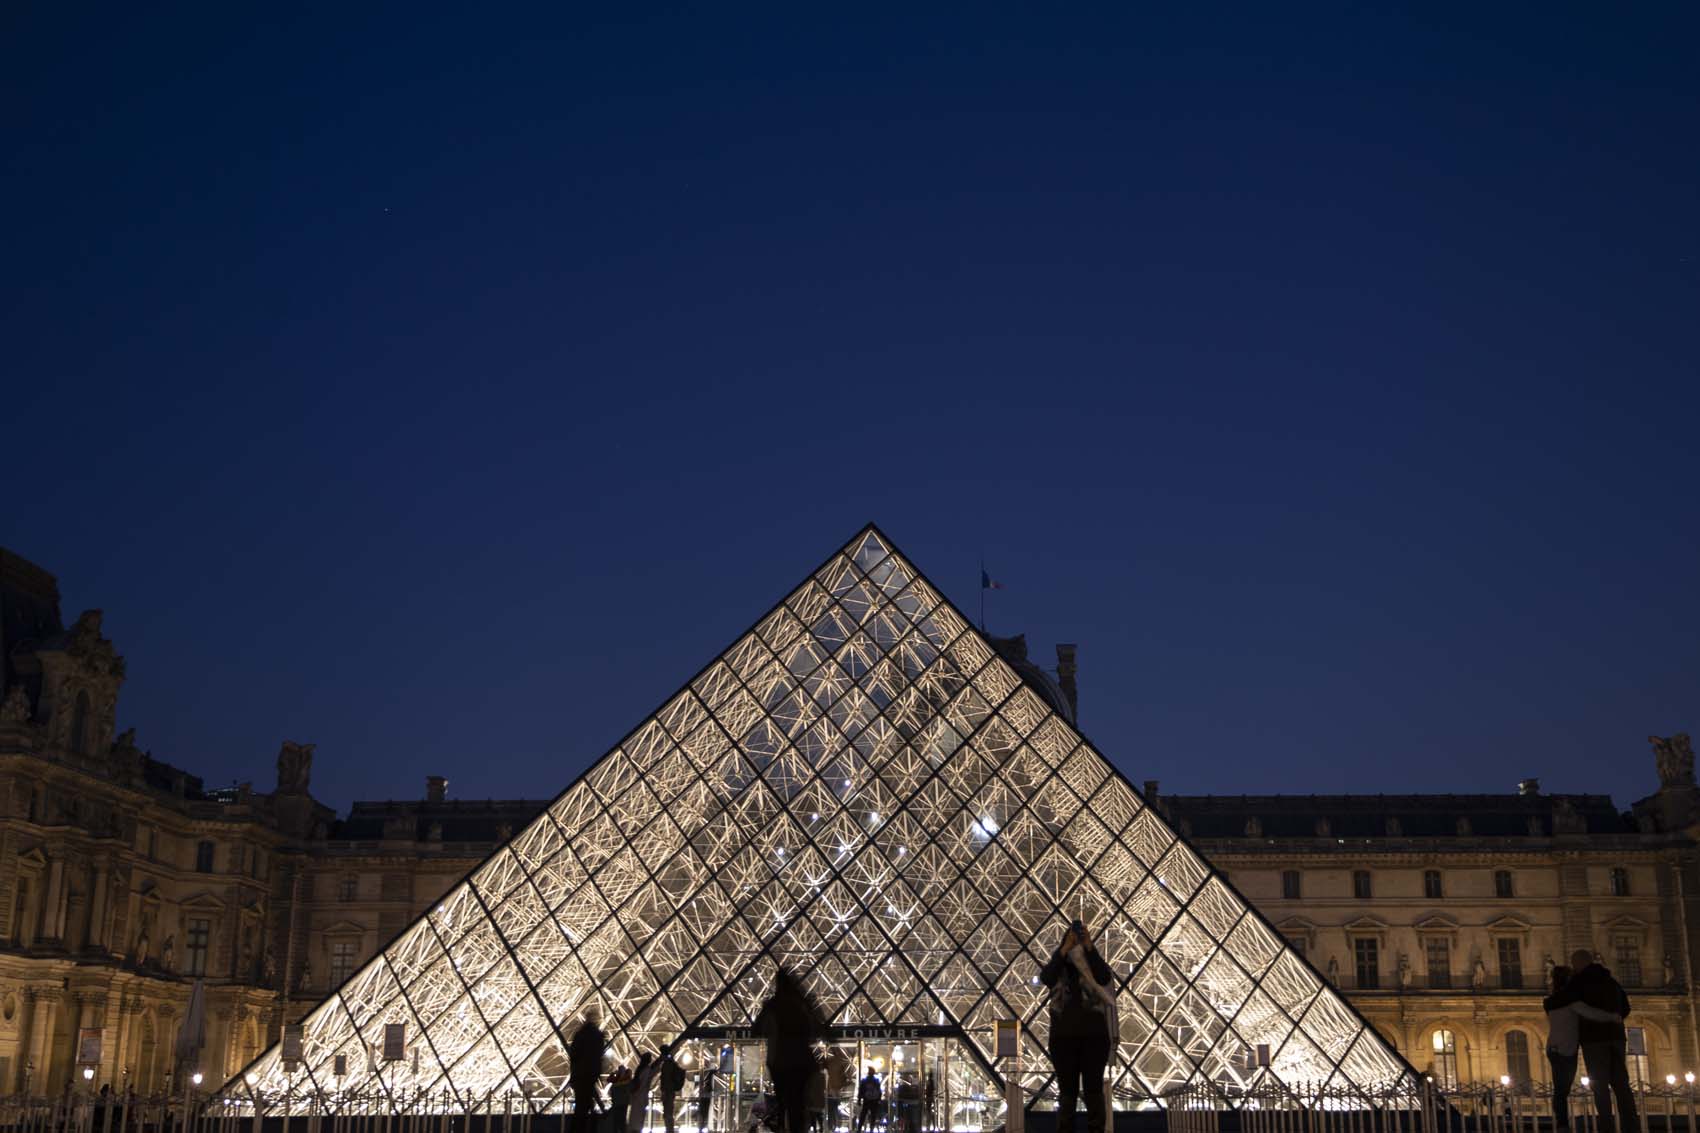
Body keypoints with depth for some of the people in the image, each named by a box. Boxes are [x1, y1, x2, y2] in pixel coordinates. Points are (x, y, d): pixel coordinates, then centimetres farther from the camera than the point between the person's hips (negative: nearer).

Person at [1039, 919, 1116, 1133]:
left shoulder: (1093, 965, 6)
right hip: (1063, 1036, 1)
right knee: (1067, 1091, 2)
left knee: (1093, 1089, -1)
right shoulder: (1058, 966, 7)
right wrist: (1064, 949, -20)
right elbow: (1046, 978, -15)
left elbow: (1104, 977, -16)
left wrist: (1089, 948, -21)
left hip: (1094, 1035, 0)